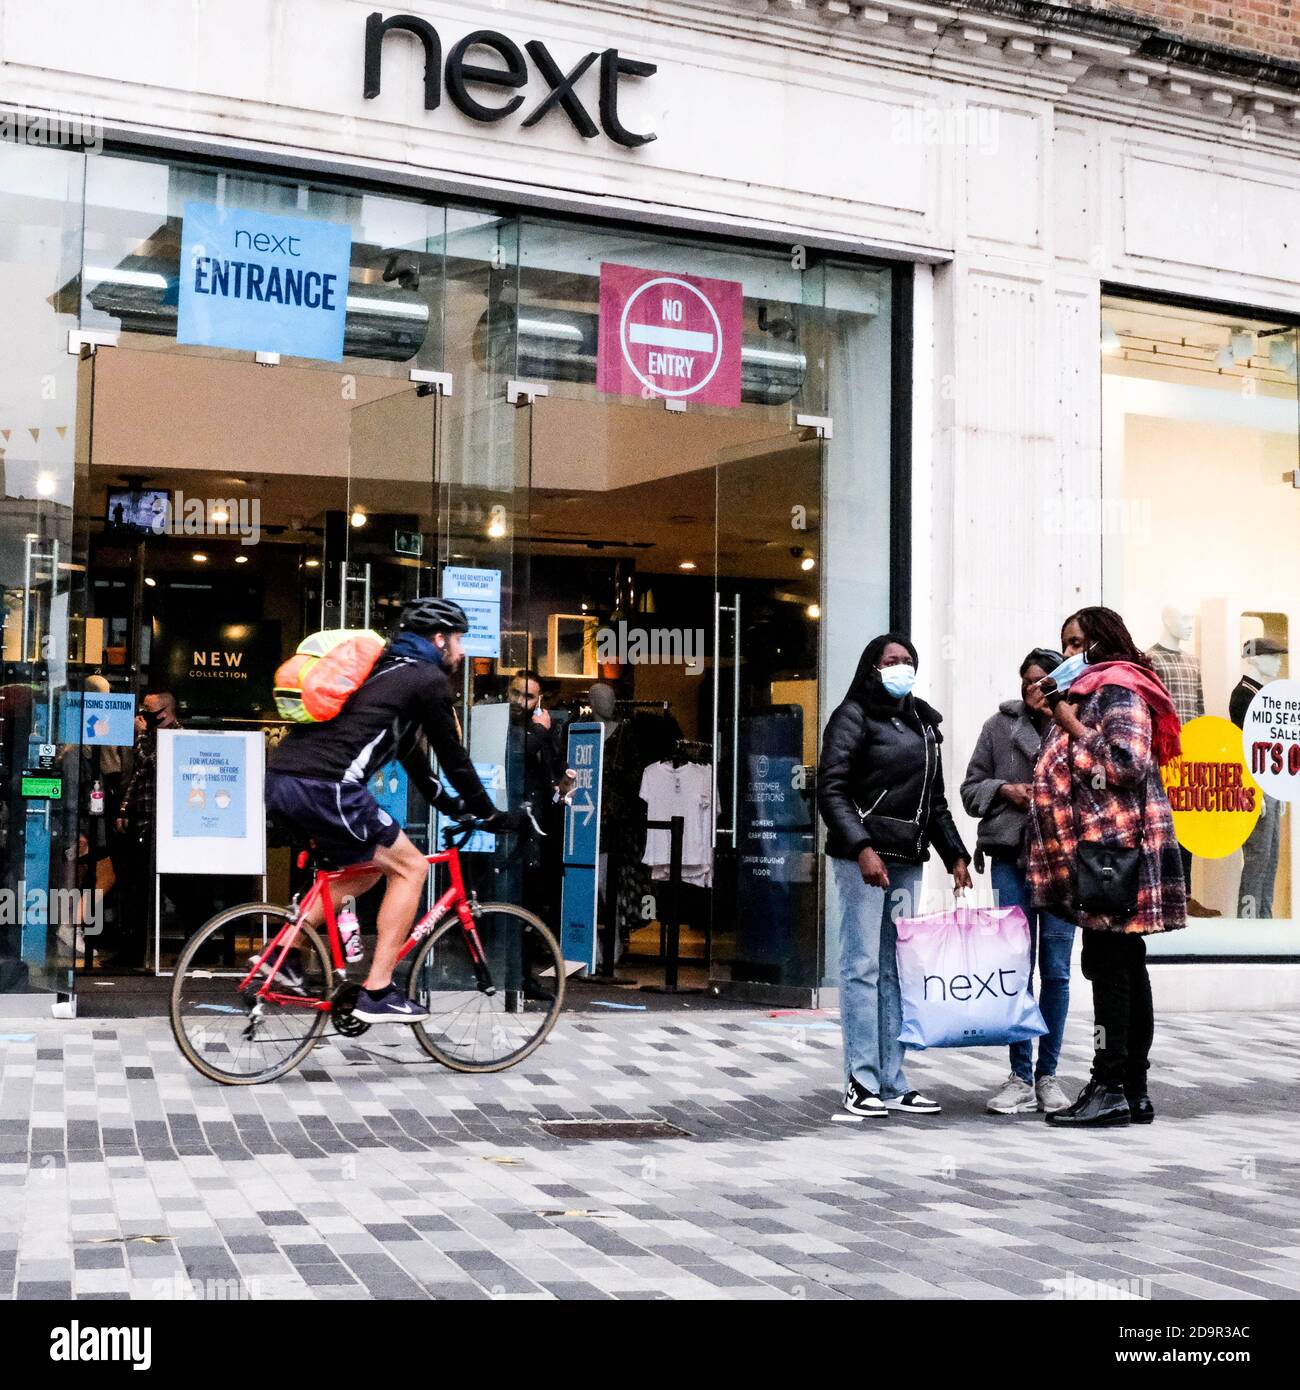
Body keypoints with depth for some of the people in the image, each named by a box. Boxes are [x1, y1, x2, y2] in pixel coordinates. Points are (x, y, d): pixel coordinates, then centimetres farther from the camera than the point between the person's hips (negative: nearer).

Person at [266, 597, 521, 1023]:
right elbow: (452, 756, 4)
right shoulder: (428, 679, 1)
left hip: (281, 779, 9)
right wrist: (492, 815, 16)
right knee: (410, 867, 5)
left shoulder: (387, 669, 29)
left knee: (370, 868, 25)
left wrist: (449, 803, 44)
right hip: (325, 786, -9)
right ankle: (377, 993, 4)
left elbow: (409, 750, 38)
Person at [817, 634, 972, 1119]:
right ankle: (861, 1083, -2)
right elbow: (831, 790, -11)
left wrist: (955, 855, 17)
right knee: (862, 965, -6)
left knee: (895, 969, 8)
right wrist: (861, 848, -20)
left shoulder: (922, 724, 20)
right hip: (862, 856, -7)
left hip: (908, 860, 7)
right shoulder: (853, 715, -2)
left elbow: (935, 801, 26)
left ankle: (893, 1083, 12)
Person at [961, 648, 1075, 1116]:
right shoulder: (1000, 725, 9)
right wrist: (1005, 789, -5)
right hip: (1011, 857, 1)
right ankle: (1020, 1078, 7)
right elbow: (971, 787, 12)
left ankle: (1047, 1074, 15)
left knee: (1056, 969, 4)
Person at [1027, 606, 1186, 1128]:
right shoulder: (1099, 692, 24)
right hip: (1106, 849, 10)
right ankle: (1134, 1090, 10)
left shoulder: (1119, 691, -6)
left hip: (1116, 849, -10)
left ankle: (1110, 1087, -11)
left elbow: (1126, 764, -19)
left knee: (1108, 966, -11)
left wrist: (1073, 728, -11)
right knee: (1125, 967, 8)